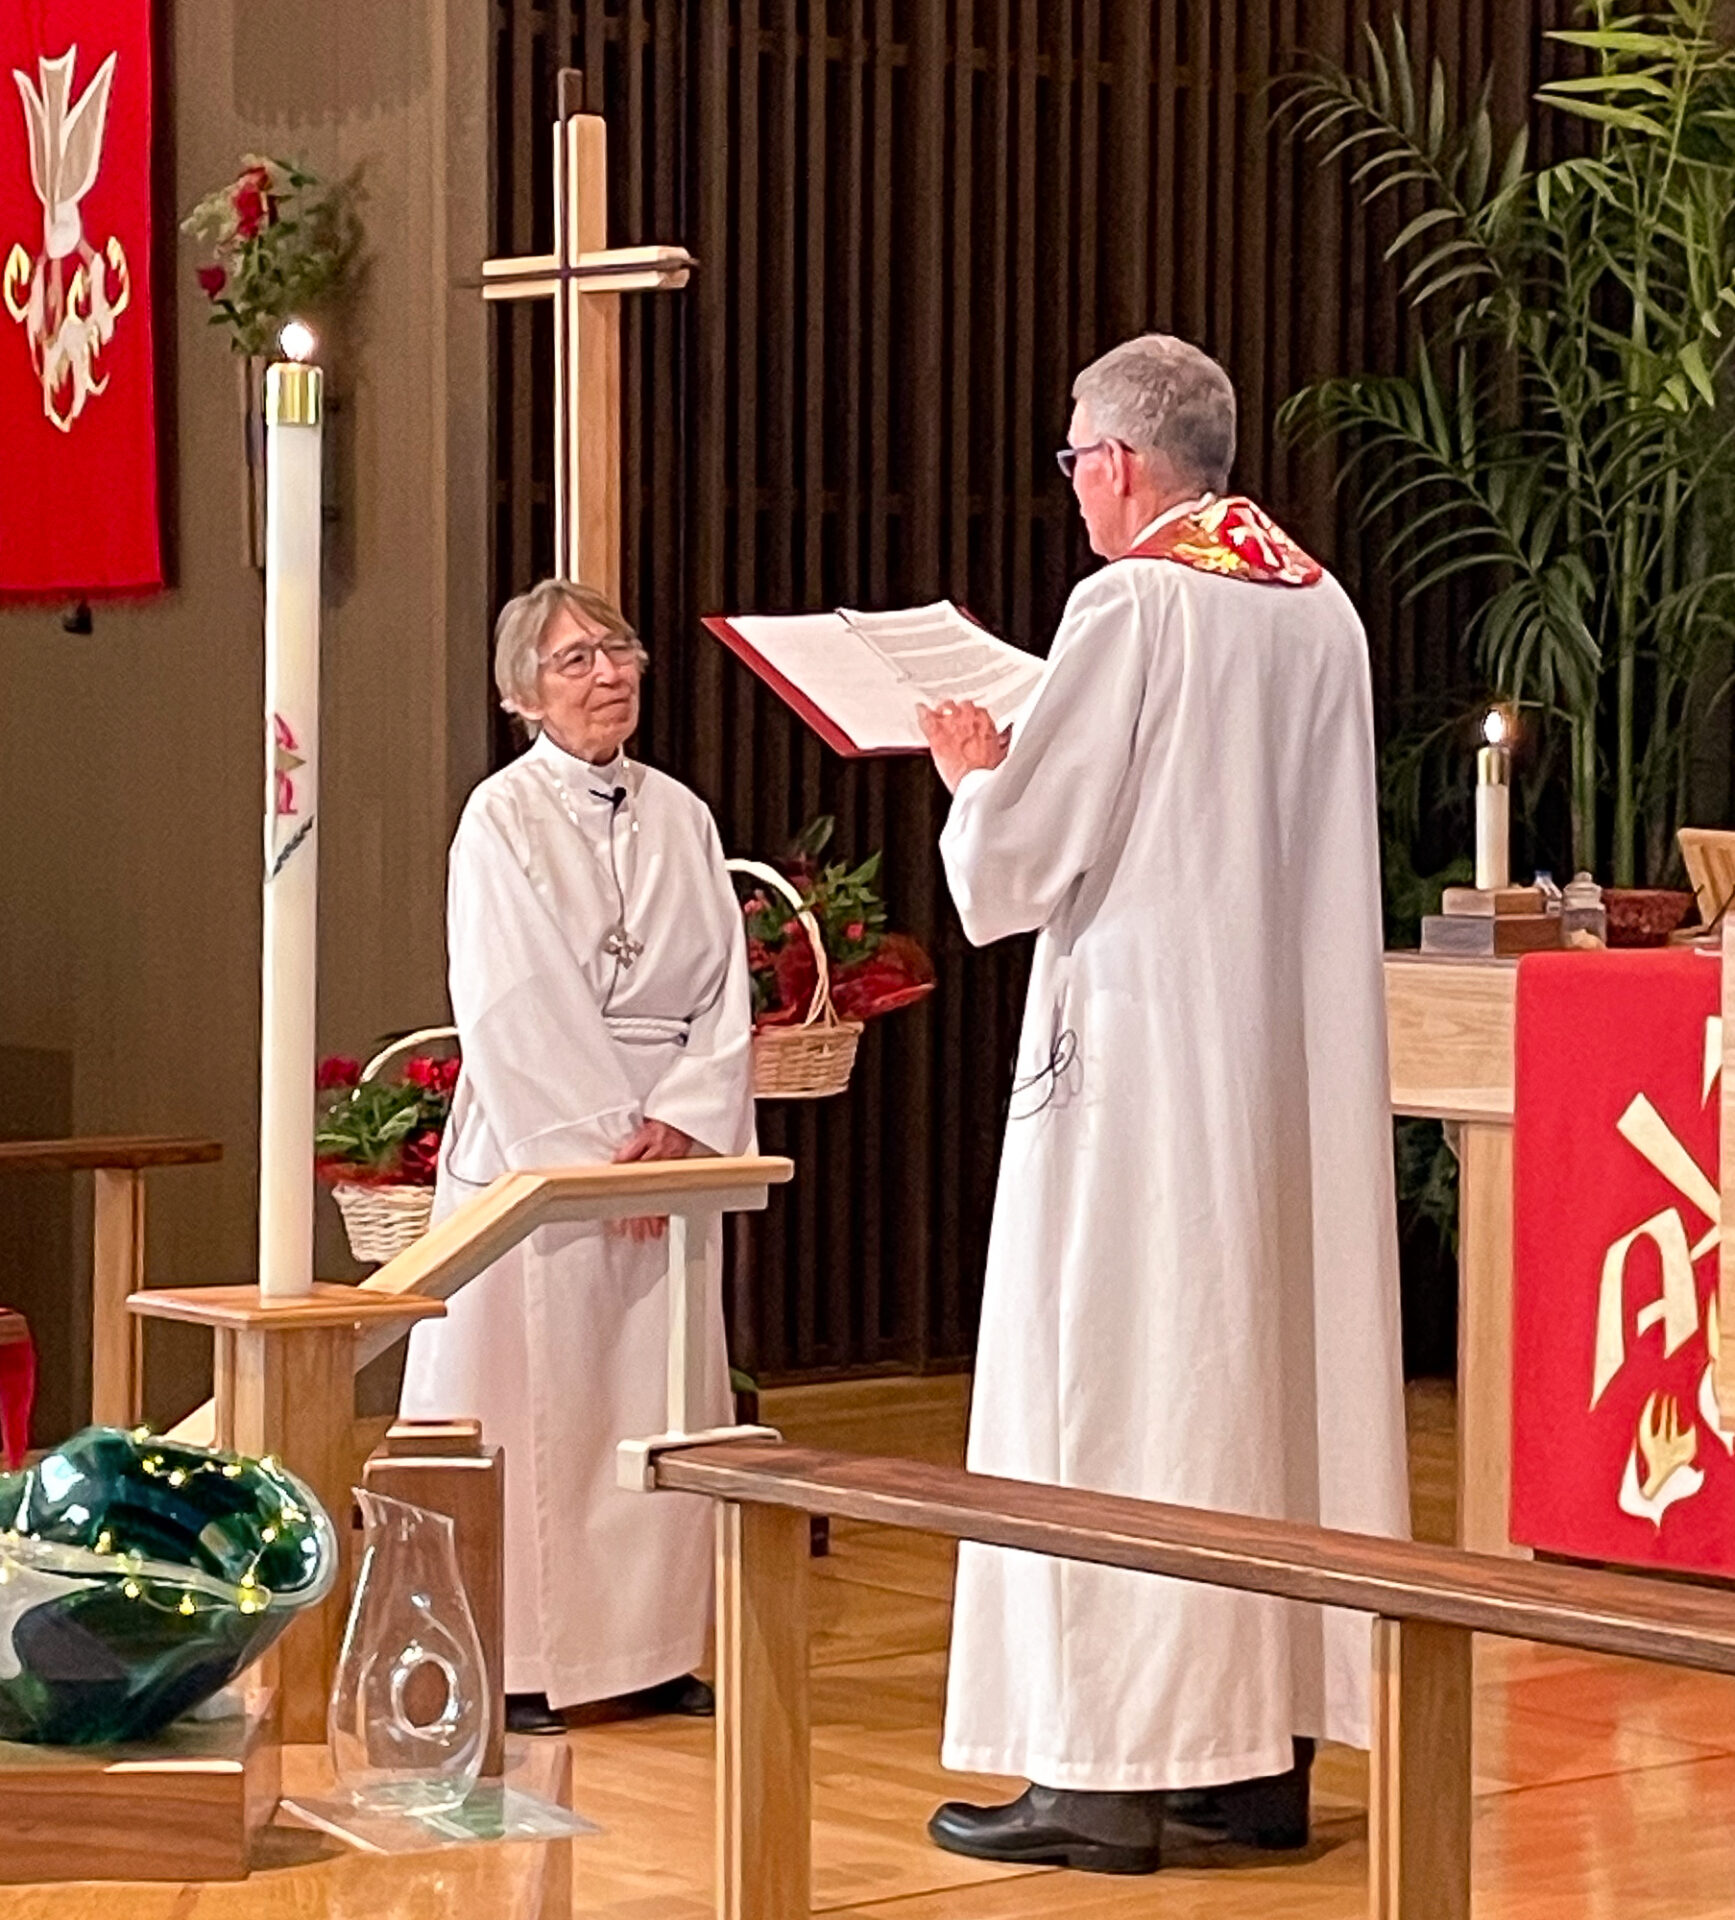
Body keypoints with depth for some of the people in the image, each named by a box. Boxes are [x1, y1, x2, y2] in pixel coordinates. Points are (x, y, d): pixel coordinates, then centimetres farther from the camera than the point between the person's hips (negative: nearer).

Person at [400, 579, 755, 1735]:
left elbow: (725, 992, 7)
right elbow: (511, 1011, -11)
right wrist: (601, 1144, -15)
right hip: (535, 1141, -5)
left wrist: (683, 1122, -8)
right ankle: (516, 1664, 2)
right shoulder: (501, 818, -5)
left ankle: (654, 1649, 14)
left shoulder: (680, 817, 10)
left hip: (667, 1148, 5)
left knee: (662, 1403, 7)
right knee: (534, 1405, -3)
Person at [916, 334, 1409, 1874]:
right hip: (1299, 1063, 8)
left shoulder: (1131, 604, -13)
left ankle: (1110, 1773, -3)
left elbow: (1024, 850, -12)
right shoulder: (1324, 609, 10)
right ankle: (1265, 1750, 15)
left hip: (1147, 1048, -8)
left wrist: (972, 774, 9)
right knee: (1275, 1365, 10)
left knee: (1117, 1384, -4)